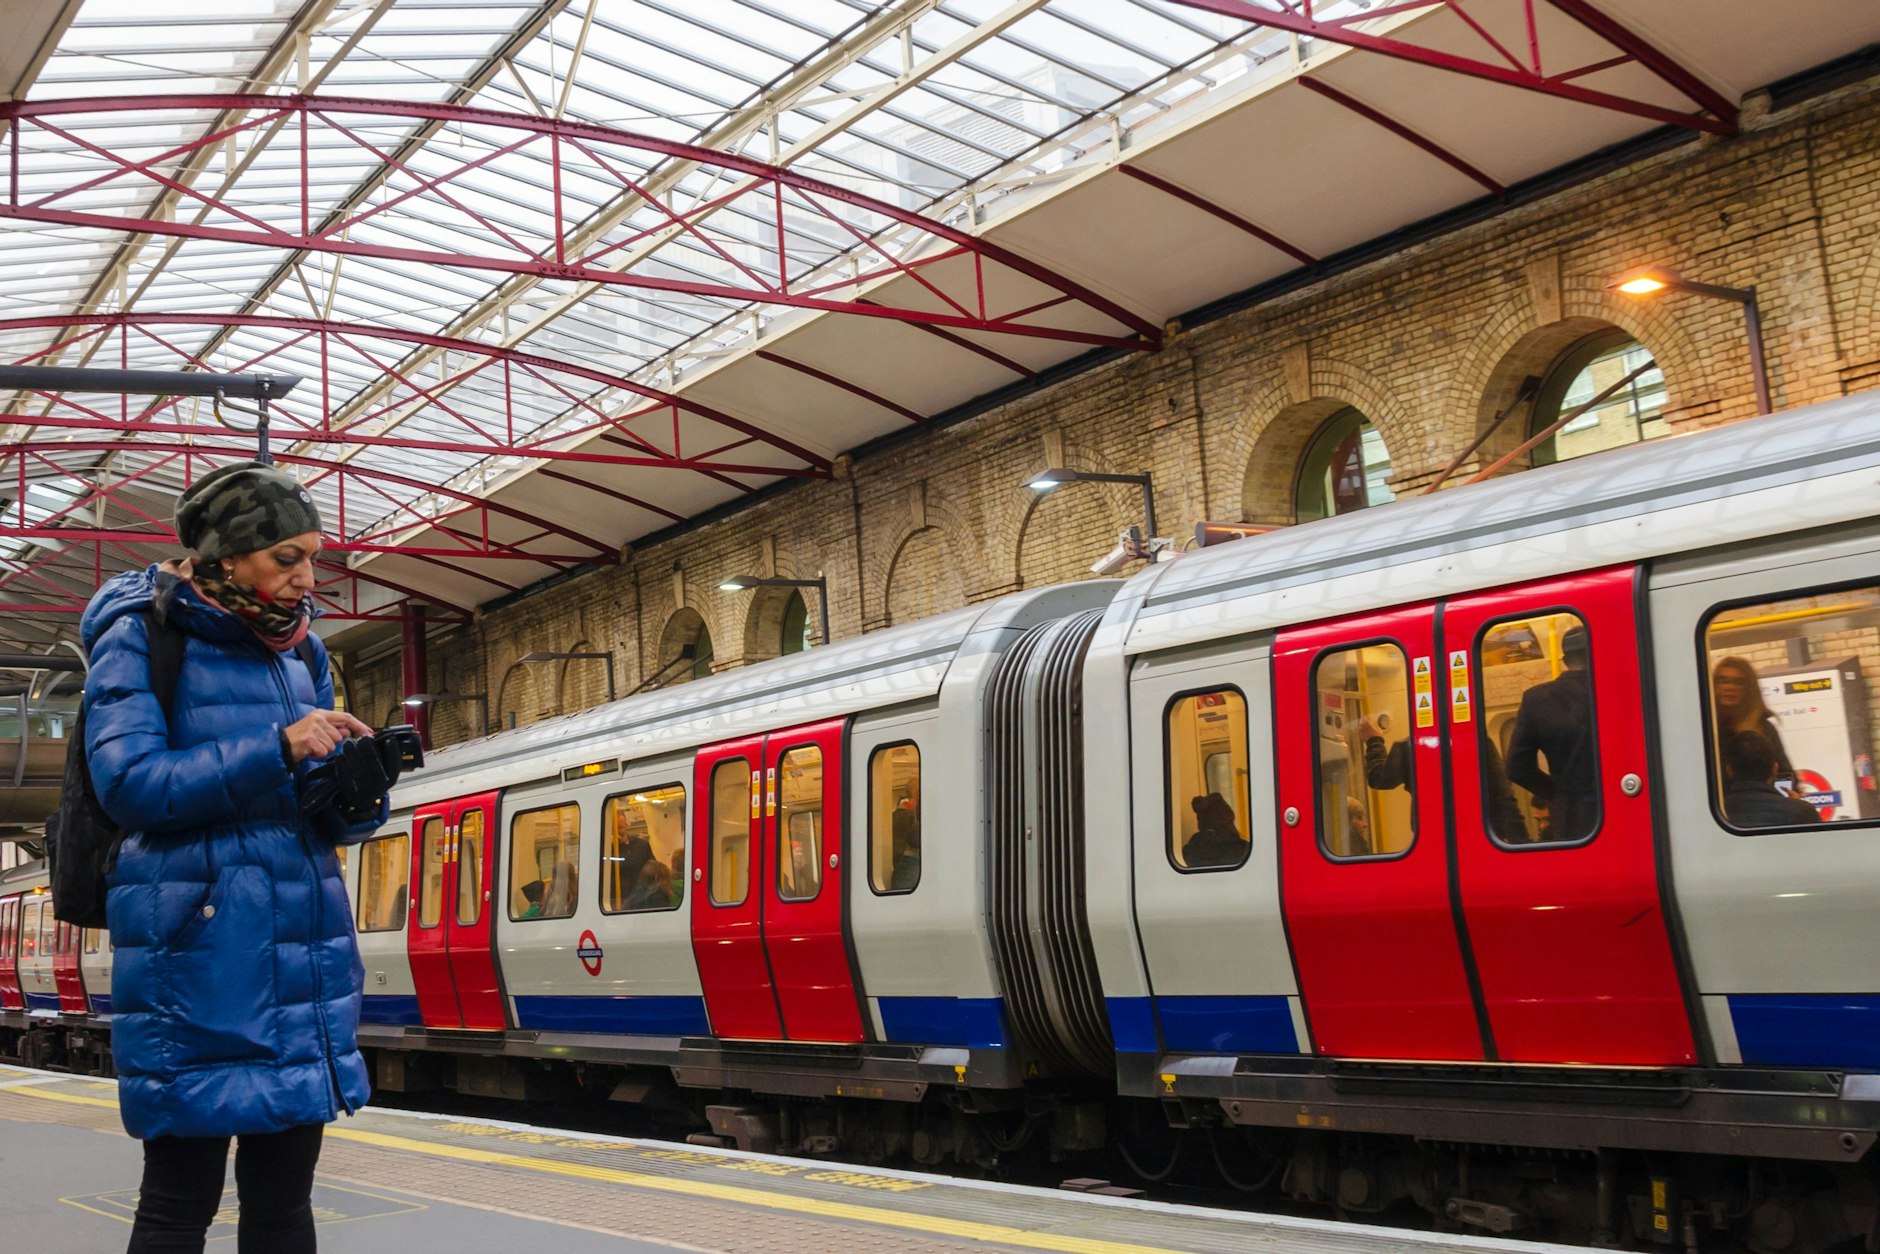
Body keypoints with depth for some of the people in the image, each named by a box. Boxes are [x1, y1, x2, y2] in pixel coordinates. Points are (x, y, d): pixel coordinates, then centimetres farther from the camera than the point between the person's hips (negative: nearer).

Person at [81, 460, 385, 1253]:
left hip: (301, 949, 6)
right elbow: (129, 783, -15)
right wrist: (275, 750, -20)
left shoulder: (297, 653, 15)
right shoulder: (142, 637, -3)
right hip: (197, 953, -6)